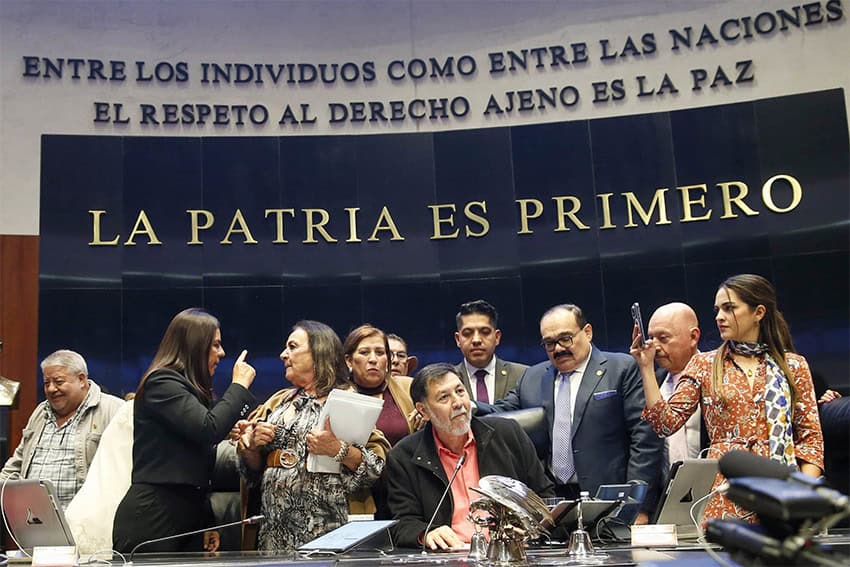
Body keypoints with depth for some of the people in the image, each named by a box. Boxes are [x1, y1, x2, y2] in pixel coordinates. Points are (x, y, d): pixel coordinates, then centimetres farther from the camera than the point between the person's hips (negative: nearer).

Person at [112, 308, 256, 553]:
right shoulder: (161, 382, -8)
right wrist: (239, 386, -9)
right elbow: (209, 429, -22)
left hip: (187, 518, 8)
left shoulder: (192, 389, 19)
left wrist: (207, 523, 17)